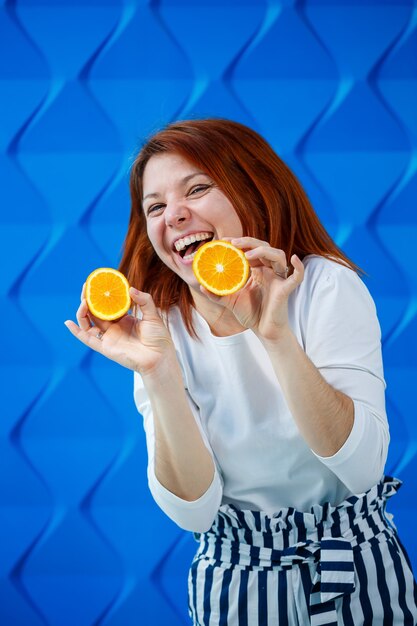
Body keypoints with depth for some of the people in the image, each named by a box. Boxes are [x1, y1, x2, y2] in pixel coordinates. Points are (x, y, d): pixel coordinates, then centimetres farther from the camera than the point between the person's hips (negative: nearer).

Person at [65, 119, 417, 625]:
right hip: (235, 578, 2)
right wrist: (158, 374, -26)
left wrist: (278, 336, -31)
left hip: (357, 574, -1)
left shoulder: (327, 286, -13)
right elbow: (194, 510, -14)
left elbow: (363, 468, -22)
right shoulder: (161, 325, -6)